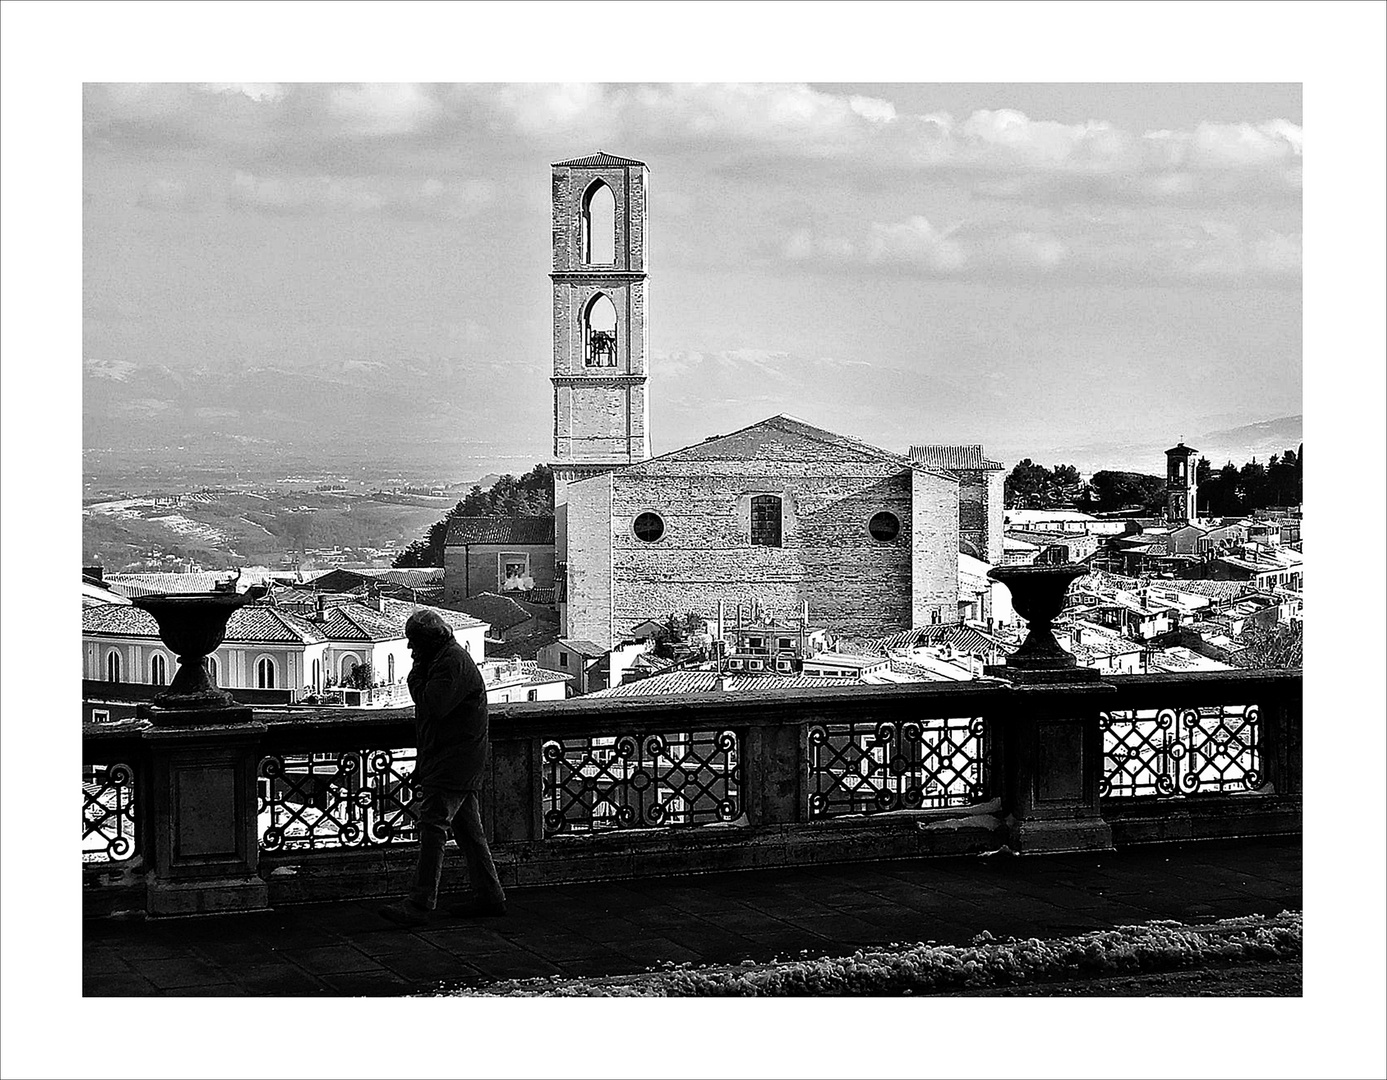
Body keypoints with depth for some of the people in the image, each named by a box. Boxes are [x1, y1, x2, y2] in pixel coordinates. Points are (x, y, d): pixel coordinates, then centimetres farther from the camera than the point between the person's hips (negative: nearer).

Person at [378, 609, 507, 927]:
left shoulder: (453, 663, -15)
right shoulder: (445, 659, 20)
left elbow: (434, 706, -25)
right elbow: (430, 706, 23)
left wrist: (416, 676, -7)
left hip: (453, 761, -11)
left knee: (432, 825, -14)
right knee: (467, 829, 13)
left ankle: (419, 905, -17)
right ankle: (489, 895, 19)